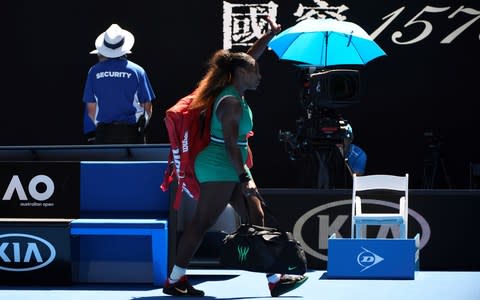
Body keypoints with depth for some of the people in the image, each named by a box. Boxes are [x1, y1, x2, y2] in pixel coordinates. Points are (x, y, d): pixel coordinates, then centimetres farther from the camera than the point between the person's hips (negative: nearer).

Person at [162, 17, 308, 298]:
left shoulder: (236, 93, 9)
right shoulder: (231, 102, -18)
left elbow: (251, 56, 24)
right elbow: (231, 144, -22)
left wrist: (271, 35, 20)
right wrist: (244, 177, -22)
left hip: (232, 170, 10)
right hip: (219, 169, -10)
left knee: (256, 219, 6)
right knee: (202, 224, -5)